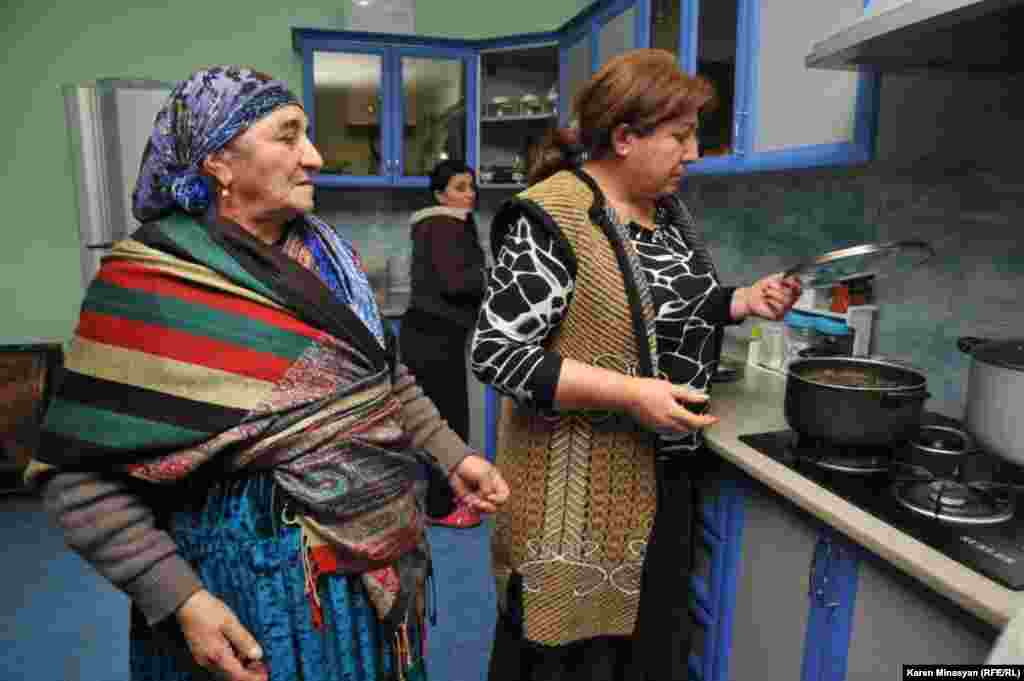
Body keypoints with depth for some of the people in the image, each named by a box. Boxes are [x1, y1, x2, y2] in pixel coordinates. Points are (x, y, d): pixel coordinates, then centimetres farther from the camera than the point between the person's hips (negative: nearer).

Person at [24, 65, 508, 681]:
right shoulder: (150, 286, -16)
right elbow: (83, 476, -14)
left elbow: (387, 376, 11)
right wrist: (179, 599, -20)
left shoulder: (331, 257, 2)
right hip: (260, 582, -6)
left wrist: (450, 455, 0)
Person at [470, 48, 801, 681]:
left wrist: (742, 301, 2)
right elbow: (496, 352, -22)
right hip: (580, 482, -8)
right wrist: (630, 394, -26)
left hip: (664, 472, 8)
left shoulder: (666, 207, 6)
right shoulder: (553, 217, -20)